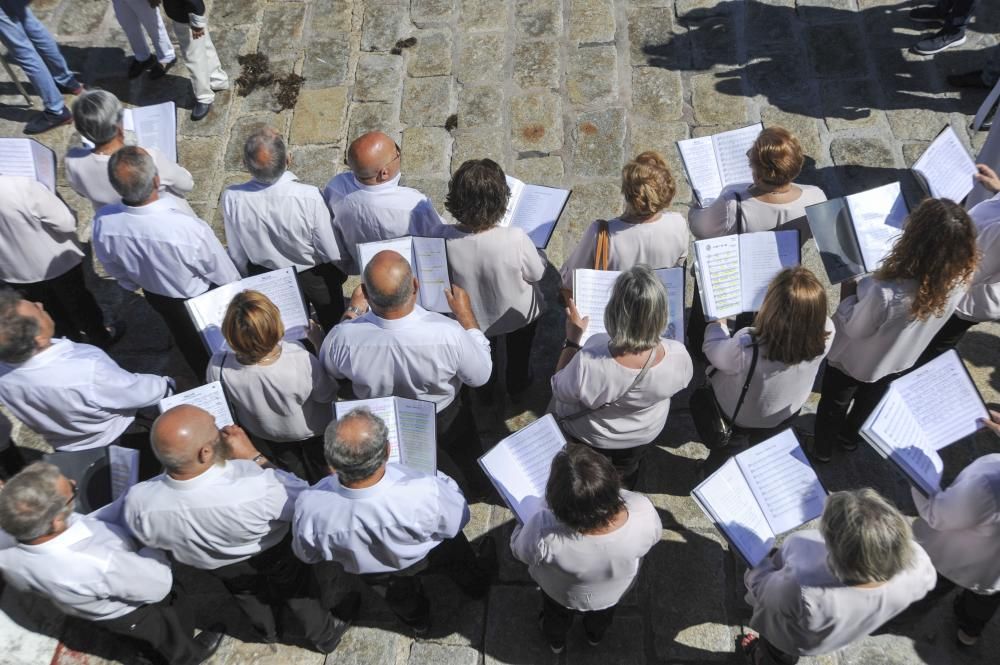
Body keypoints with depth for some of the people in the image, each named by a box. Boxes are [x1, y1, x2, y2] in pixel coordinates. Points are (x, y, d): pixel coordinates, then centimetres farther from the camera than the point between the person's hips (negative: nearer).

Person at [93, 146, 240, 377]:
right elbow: (224, 276, -24)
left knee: (187, 341, 33)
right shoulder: (189, 228, -44)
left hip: (155, 297, 4)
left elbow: (117, 271, -7)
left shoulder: (103, 222, -29)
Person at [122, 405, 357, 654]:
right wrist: (255, 457, -25)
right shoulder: (258, 490, -48)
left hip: (215, 568, 3)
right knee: (295, 595, 31)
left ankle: (269, 629, 67)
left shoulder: (138, 501, -36)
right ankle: (322, 634, 60)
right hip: (274, 556, -3)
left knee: (248, 595, 37)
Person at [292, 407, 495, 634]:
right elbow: (457, 521, -21)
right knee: (453, 542, 35)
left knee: (399, 591, 37)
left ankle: (417, 621, 69)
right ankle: (475, 582, 64)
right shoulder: (425, 494, -46)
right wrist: (440, 480, -3)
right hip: (430, 558, -1)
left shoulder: (310, 507, -41)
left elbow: (307, 554, -16)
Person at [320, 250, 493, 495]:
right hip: (444, 424, 0)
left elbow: (330, 370, -9)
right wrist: (465, 314, -11)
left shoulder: (343, 337, -36)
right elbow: (480, 376, -18)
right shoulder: (449, 334, -41)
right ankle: (473, 485, 63)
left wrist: (353, 313, 0)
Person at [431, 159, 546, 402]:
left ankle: (485, 390, 63)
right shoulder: (515, 239, -39)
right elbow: (536, 273, -19)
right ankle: (517, 384, 63)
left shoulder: (442, 237, -33)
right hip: (518, 316, -1)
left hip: (470, 318, 2)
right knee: (518, 354, 35)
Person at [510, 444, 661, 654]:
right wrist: (606, 495, -4)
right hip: (615, 590, 2)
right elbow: (653, 535, -14)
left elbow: (519, 548, -20)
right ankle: (595, 636, 69)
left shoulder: (544, 534, -46)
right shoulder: (644, 512, -41)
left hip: (563, 595, -2)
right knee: (602, 616, 39)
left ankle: (556, 642, 66)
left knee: (557, 616, 36)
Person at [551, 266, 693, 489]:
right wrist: (657, 336, 2)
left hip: (587, 437, -2)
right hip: (645, 434, 2)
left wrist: (572, 339, -15)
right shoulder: (678, 358, -35)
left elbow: (559, 391, -21)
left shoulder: (588, 365, -43)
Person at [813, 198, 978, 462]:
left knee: (834, 405, 27)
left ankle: (822, 448, 52)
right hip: (899, 360, 5)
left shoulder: (886, 293, -45)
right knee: (869, 402, 34)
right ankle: (849, 437, 60)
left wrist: (847, 295, -12)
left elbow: (855, 329, -26)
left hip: (854, 361, -5)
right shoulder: (960, 280, -27)